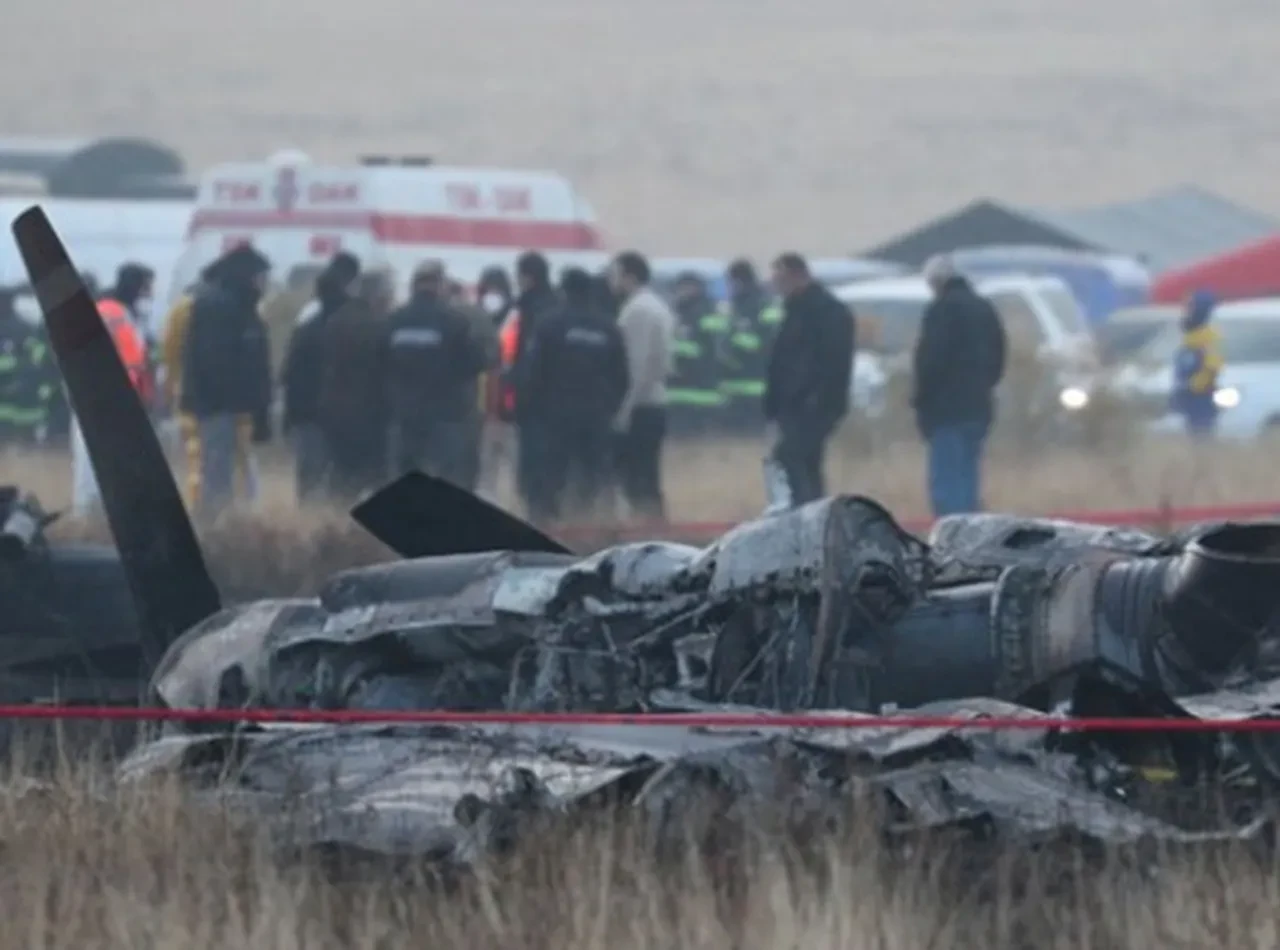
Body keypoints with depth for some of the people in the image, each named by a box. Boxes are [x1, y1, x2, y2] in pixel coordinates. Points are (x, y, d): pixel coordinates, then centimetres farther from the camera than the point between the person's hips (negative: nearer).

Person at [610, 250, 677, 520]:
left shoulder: (637, 310, -14)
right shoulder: (657, 307, 17)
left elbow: (642, 364, -20)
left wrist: (625, 408, -20)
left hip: (638, 408, -10)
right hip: (655, 403, 10)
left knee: (638, 484, -10)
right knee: (648, 483, 11)